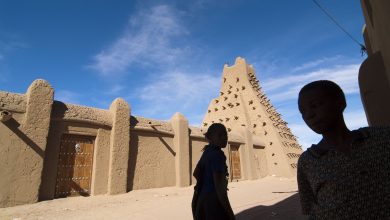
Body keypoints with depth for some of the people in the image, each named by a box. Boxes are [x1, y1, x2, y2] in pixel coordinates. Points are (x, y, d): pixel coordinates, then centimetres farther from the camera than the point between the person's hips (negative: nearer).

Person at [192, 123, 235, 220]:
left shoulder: (208, 152, 8)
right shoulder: (217, 155, -20)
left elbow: (196, 174, 17)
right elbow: (219, 185, -24)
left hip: (204, 198, 9)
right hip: (213, 201, -9)